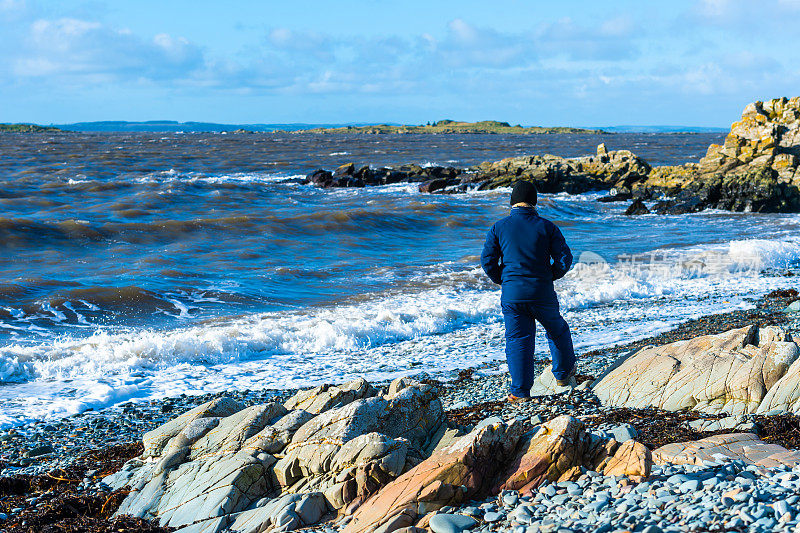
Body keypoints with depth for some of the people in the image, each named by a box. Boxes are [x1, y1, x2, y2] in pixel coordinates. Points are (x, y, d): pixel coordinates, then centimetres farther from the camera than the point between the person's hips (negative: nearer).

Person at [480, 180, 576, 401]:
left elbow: (487, 261, -1)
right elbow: (564, 258, -3)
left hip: (512, 294, 0)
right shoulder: (547, 227, -2)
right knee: (557, 330, 23)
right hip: (543, 293, 0)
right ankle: (562, 373, 38)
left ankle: (520, 391, 2)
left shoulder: (499, 228, -1)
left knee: (517, 340, 5)